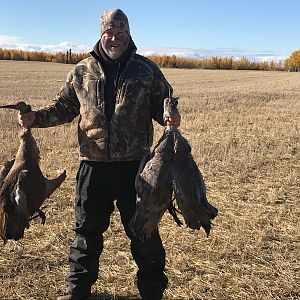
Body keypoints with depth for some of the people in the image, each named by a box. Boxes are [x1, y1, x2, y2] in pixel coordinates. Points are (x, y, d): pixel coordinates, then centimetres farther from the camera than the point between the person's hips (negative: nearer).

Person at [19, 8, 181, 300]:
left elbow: (161, 105, 7)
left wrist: (170, 117, -16)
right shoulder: (82, 71, 6)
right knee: (87, 230, 14)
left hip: (135, 165, -1)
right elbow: (64, 107, 14)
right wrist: (36, 118, -2)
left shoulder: (147, 69, 2)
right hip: (93, 166, 2)